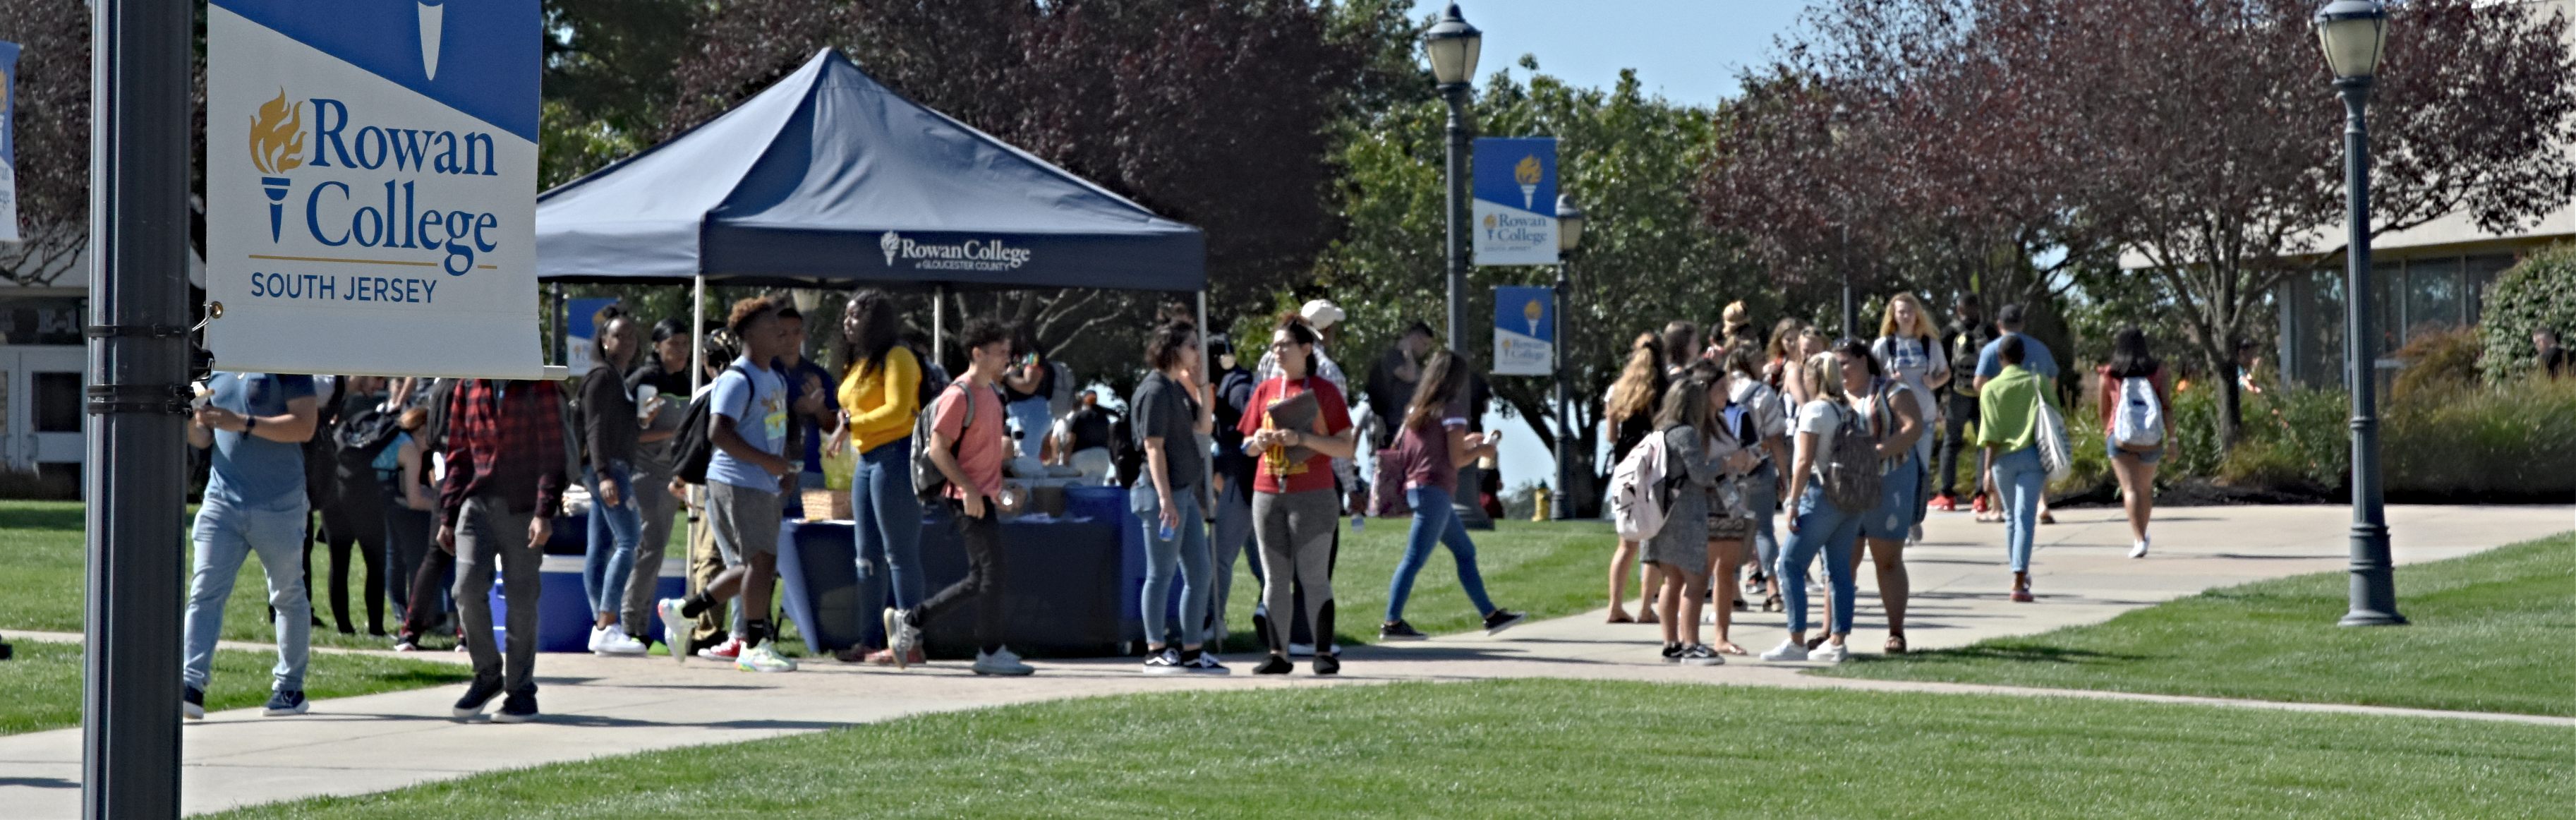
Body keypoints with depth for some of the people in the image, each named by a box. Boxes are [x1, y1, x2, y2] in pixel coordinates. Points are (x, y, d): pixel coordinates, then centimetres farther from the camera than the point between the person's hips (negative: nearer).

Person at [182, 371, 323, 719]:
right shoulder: (215, 370, 12)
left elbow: (305, 426, -14)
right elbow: (203, 439, 17)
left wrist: (243, 423, -21)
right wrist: (191, 423, -6)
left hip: (279, 504, -4)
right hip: (222, 500, 4)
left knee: (288, 595, 9)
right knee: (205, 592, -9)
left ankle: (290, 688, 20)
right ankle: (191, 685, -16)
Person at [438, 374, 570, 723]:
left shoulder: (538, 386, 0)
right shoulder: (468, 388, 12)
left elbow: (552, 451, -4)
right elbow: (458, 455, 16)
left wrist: (545, 511, -12)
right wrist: (448, 516, 13)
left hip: (522, 508, -3)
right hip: (477, 503, 3)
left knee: (521, 598, 1)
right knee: (468, 586, -12)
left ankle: (521, 690, 14)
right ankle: (487, 675, 7)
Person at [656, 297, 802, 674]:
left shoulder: (776, 381, 17)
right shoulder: (737, 380, -13)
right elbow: (719, 433, -23)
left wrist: (787, 468, 11)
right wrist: (768, 461, -23)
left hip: (766, 487, 9)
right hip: (736, 484, -9)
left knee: (750, 566, 11)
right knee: (762, 559, -11)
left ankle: (681, 610, 24)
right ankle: (755, 646, -5)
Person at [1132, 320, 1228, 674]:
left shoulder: (1177, 388, 14)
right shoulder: (1156, 391, -13)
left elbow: (1204, 426, 18)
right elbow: (1154, 447, -18)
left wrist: (1201, 386, 7)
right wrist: (1165, 498, -22)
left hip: (1185, 492, 10)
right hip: (1162, 492, -10)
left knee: (1199, 573, 11)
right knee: (1162, 574, -3)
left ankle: (1192, 651, 16)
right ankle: (1156, 652, 2)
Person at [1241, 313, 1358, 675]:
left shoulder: (1324, 390, 0)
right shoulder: (1265, 390, 12)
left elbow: (1346, 447, -5)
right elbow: (1248, 447, 18)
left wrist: (1303, 438, -16)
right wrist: (1260, 441, -5)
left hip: (1312, 495, -4)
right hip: (1268, 493, 4)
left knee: (1314, 577, -5)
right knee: (1275, 578, 4)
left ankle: (1324, 653, -2)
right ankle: (1278, 654, 6)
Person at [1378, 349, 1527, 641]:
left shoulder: (1416, 408, 14)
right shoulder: (1452, 409, -9)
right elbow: (1456, 460, -12)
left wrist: (1465, 442, 26)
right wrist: (1480, 450, 7)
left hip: (1415, 486, 9)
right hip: (1434, 490, -9)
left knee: (1465, 551, 16)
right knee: (1415, 558, -10)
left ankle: (1491, 615, 21)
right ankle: (1392, 624, -12)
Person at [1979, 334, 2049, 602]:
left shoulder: (1991, 389, -1)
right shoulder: (2038, 383, 2)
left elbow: (1990, 435, -6)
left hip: (2004, 457, 0)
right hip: (2033, 455, 0)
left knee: (2011, 517, 16)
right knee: (2025, 517, -6)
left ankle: (2020, 574, 28)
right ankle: (2019, 581, -18)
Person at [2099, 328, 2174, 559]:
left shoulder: (2109, 375, 5)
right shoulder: (2158, 371, 6)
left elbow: (2104, 411, 15)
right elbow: (2167, 407, -3)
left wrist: (2107, 432, 33)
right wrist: (2171, 438, -2)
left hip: (2120, 437, -2)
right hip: (2151, 440, 2)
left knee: (2130, 489, -9)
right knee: (2146, 488, 22)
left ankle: (2139, 540, -24)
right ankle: (2139, 535, 34)